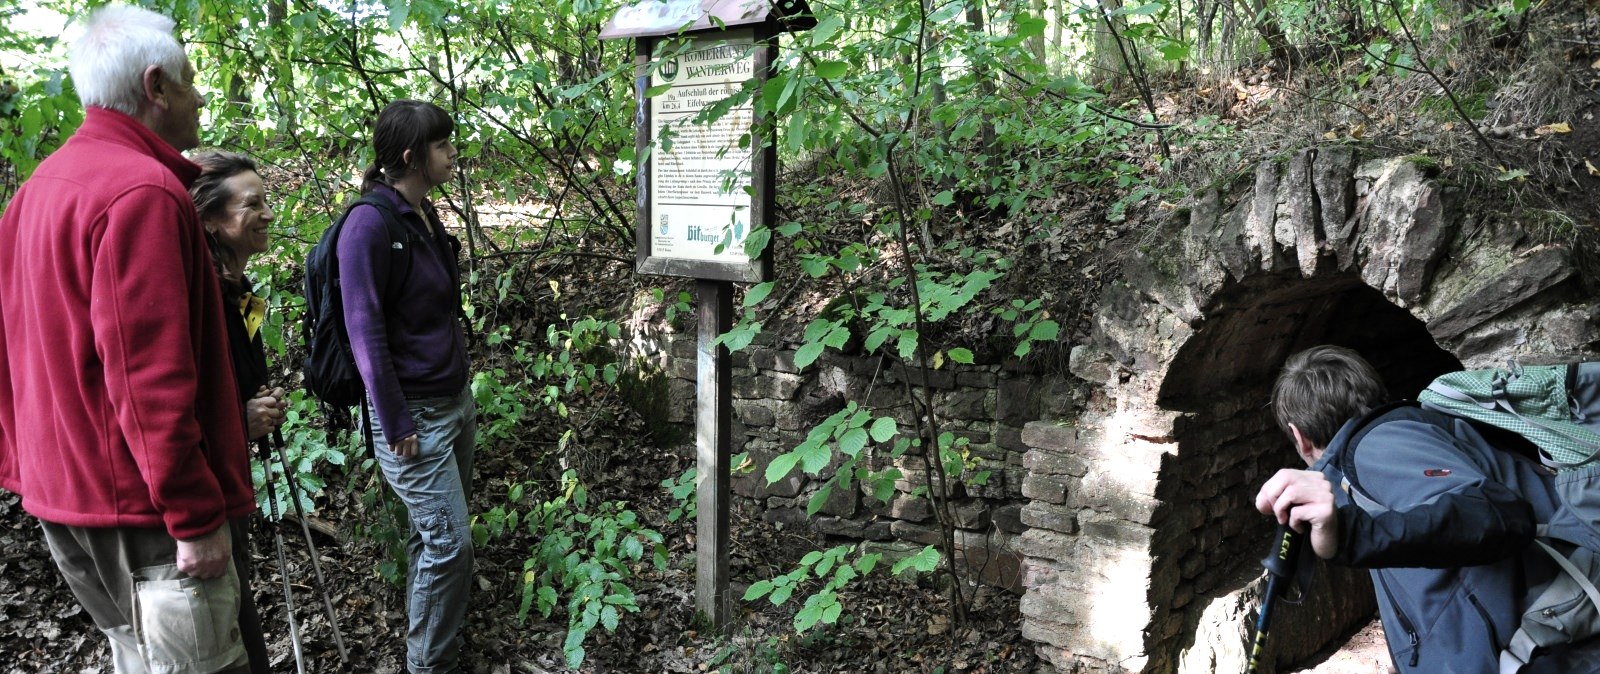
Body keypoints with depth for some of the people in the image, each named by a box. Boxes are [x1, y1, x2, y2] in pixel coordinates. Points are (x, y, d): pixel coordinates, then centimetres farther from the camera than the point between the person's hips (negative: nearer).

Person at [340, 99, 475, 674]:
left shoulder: (426, 215, 8)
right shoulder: (370, 223, -17)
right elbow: (366, 331, -18)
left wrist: (462, 390, 17)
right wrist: (395, 426, -17)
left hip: (456, 400, 8)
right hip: (414, 411, -8)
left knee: (433, 534, 17)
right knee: (449, 542, -3)